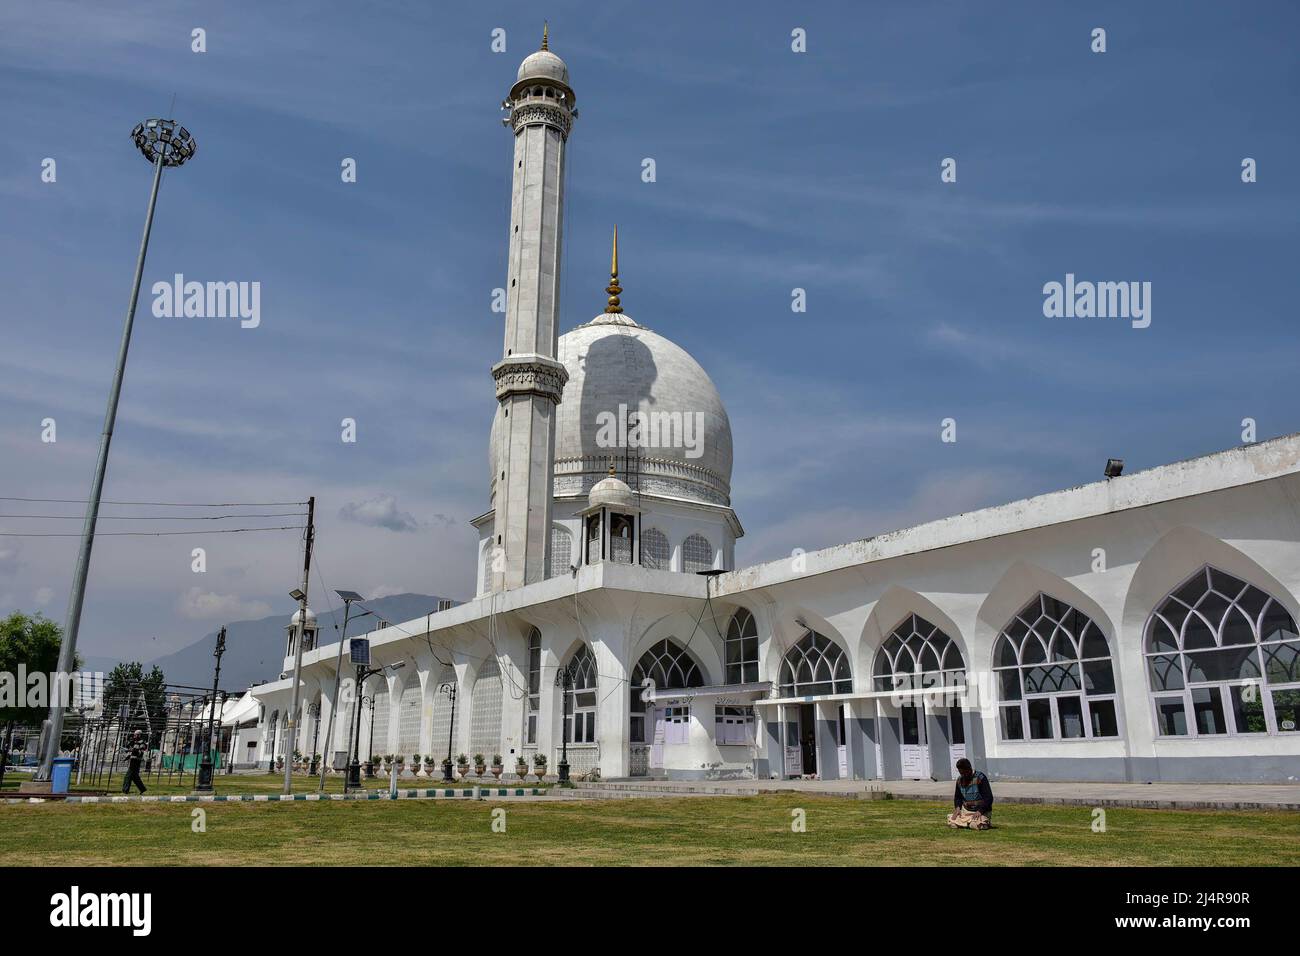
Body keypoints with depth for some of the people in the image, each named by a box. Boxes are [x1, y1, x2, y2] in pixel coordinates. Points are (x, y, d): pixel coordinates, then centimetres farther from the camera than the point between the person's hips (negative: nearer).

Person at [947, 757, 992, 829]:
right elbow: (957, 797, 17)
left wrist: (980, 811, -24)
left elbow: (988, 798, -15)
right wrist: (957, 808, -3)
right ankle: (968, 821, 13)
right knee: (952, 823, -15)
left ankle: (985, 821, 3)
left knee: (975, 825, -31)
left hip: (981, 810, -5)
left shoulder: (980, 777, -13)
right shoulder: (960, 779, 6)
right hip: (966, 810, 5)